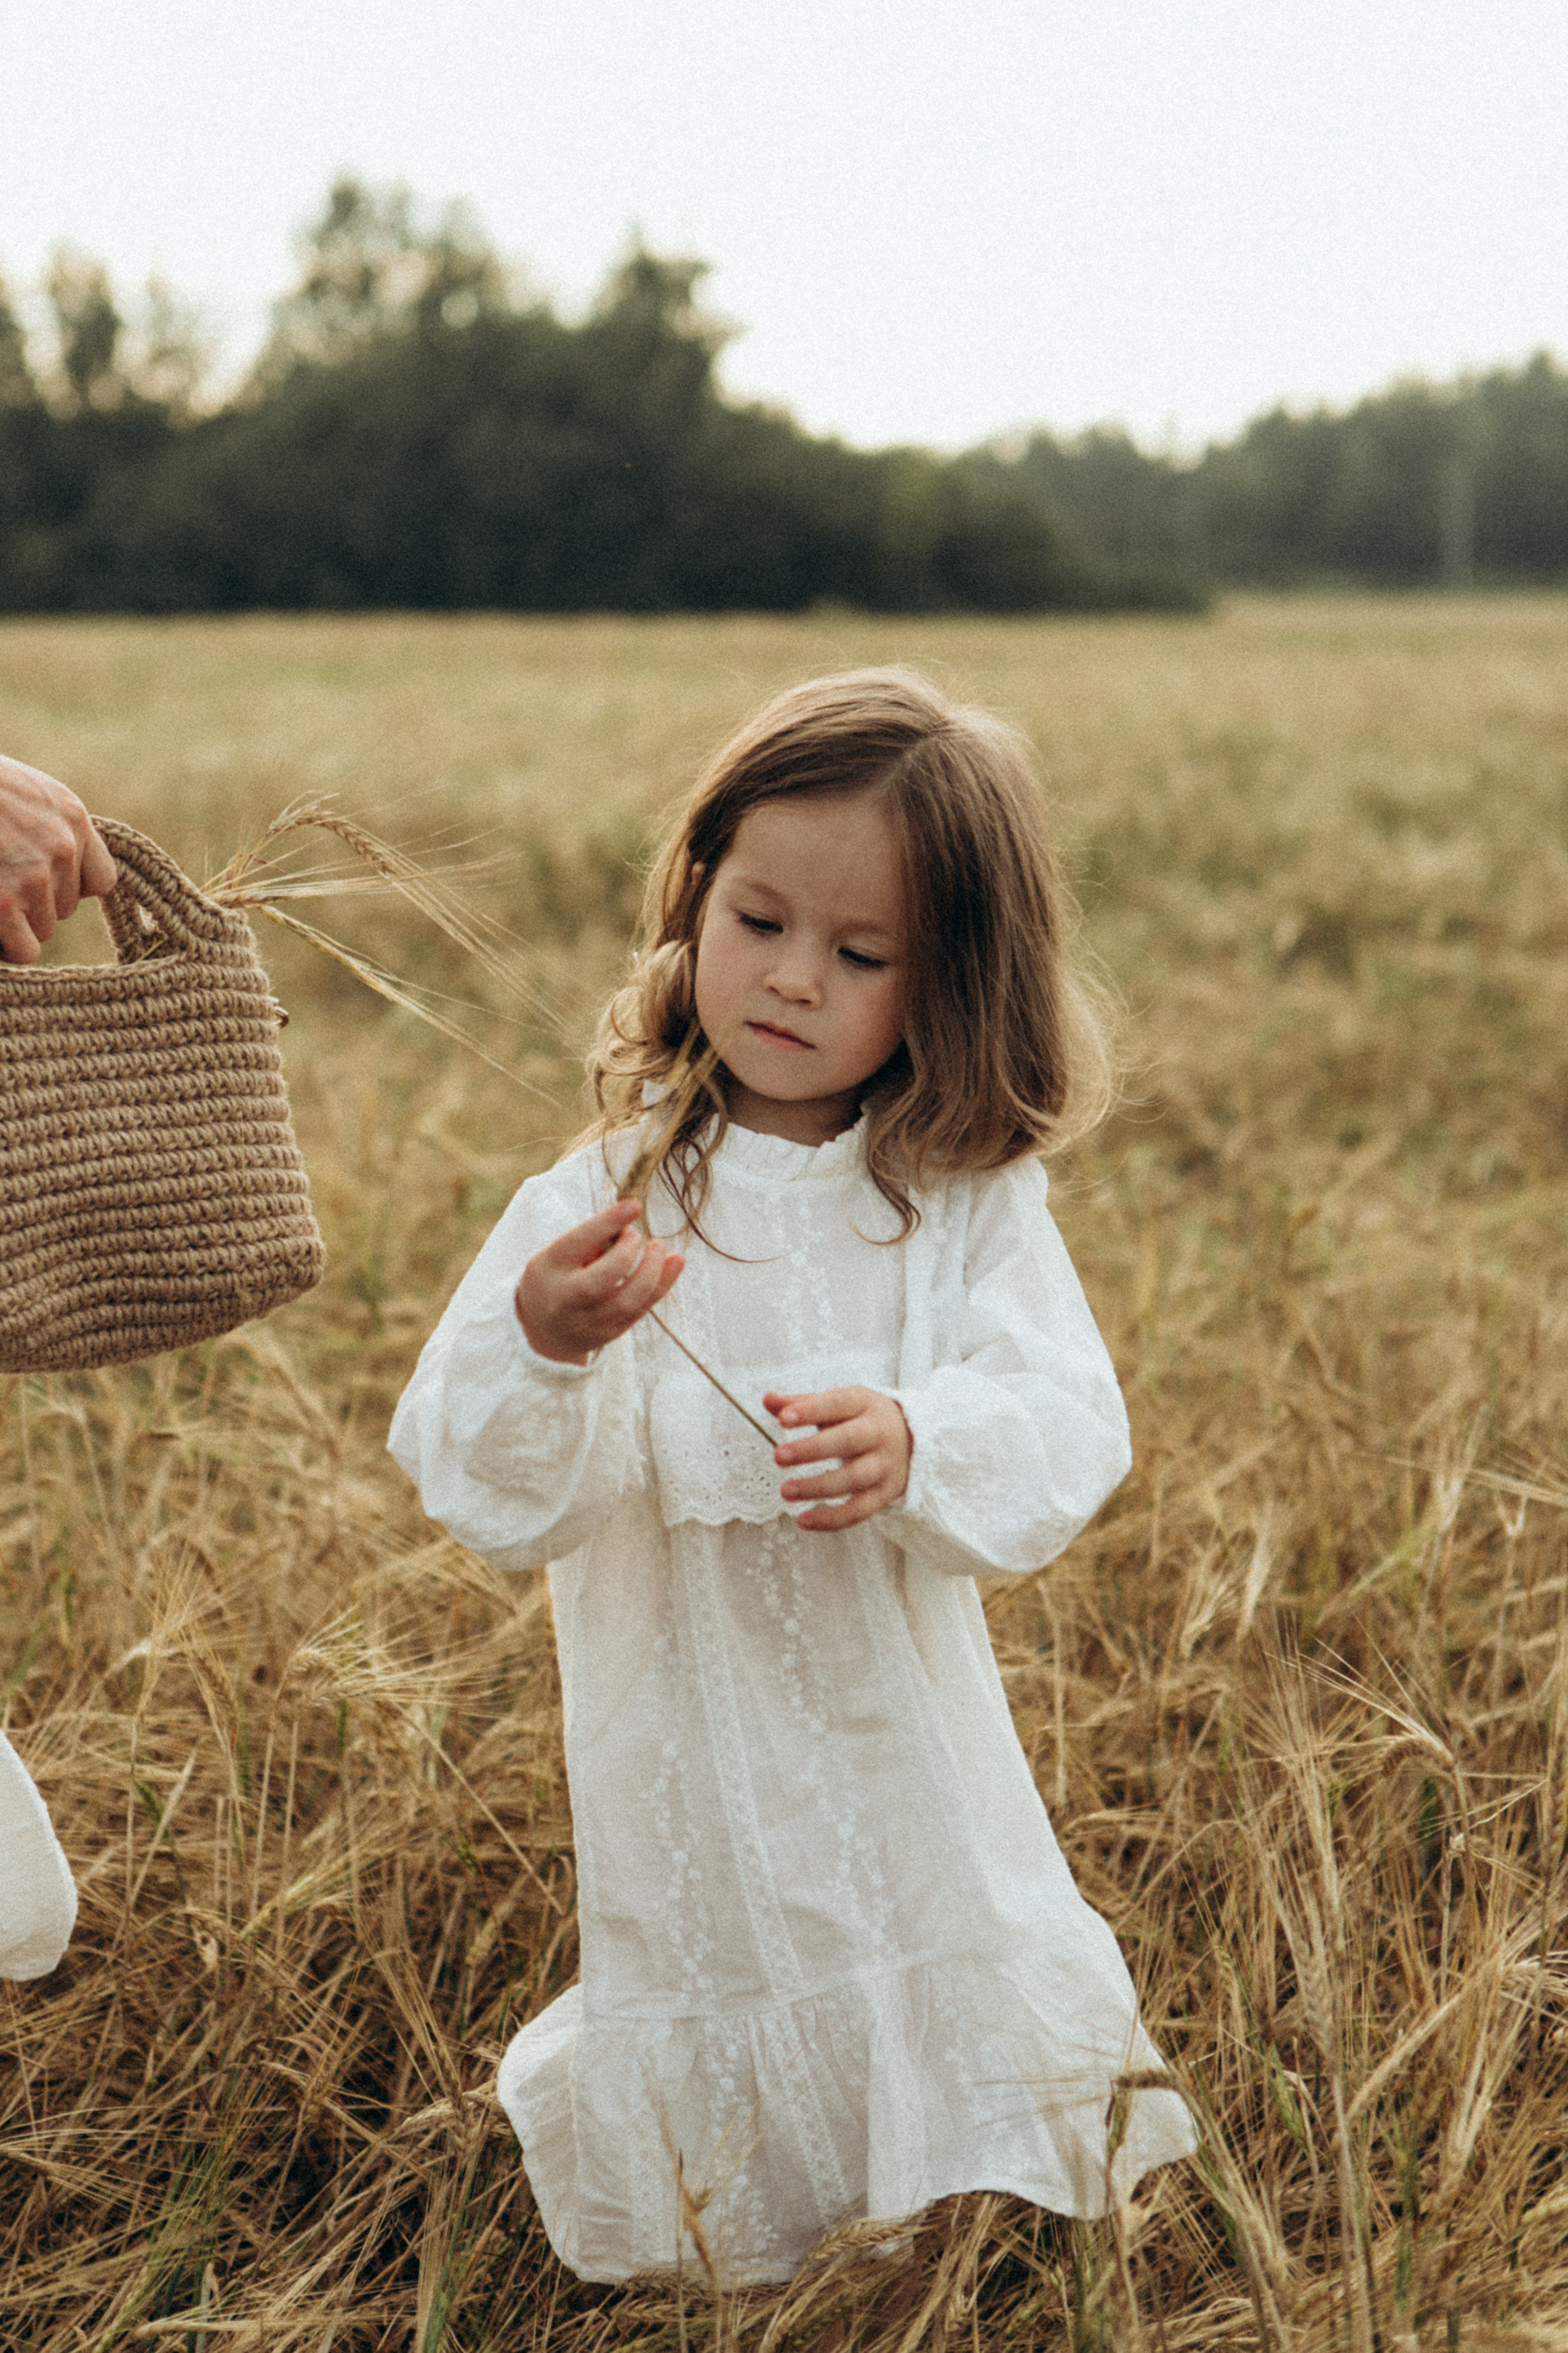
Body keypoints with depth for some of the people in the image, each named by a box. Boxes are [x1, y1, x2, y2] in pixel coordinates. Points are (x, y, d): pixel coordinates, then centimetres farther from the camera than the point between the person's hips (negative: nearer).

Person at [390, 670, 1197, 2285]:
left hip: (908, 1752, 1)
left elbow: (1064, 1436, -16)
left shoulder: (970, 1202, -5)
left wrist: (914, 1448, -36)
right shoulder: (602, 1199, -10)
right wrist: (543, 1352, -35)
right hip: (692, 1771, -1)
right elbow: (484, 1497, -14)